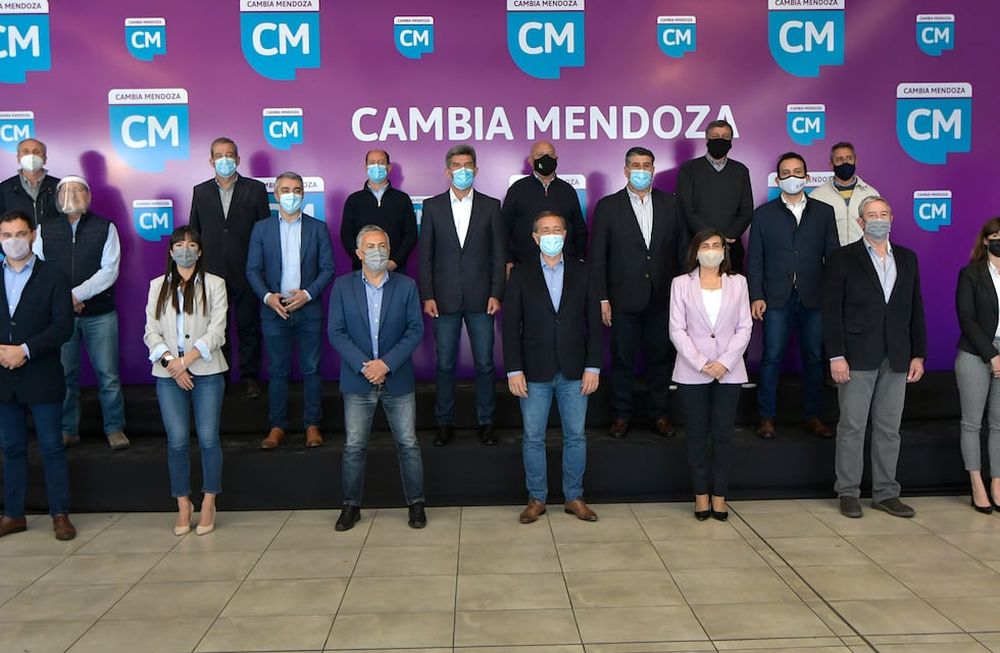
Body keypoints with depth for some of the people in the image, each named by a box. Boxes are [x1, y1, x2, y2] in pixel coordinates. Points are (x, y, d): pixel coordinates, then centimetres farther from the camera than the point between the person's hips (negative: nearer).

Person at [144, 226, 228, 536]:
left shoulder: (214, 284, 4)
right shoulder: (158, 286, 12)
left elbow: (217, 332, -4)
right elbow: (151, 332, 6)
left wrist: (186, 359, -13)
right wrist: (170, 362, -9)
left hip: (206, 372, -2)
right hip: (168, 374, 2)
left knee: (208, 438, -3)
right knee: (177, 441, 0)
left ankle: (208, 504, 10)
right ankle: (183, 505, 12)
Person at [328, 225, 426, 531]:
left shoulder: (406, 285, 1)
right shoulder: (343, 286, 1)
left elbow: (416, 330, -4)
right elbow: (336, 332, -4)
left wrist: (387, 363, -16)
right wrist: (364, 365, -15)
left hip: (397, 379, 0)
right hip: (358, 380, 0)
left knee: (408, 445, 6)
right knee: (354, 447, 7)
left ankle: (416, 503, 20)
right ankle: (351, 505, 23)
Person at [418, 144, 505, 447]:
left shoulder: (490, 206, 5)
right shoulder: (432, 206, 5)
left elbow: (498, 254, 3)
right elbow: (425, 255, 4)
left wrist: (496, 294, -4)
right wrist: (427, 296, -4)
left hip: (480, 298, 0)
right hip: (445, 299, 0)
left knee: (484, 364, 5)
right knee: (445, 364, 6)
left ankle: (485, 422, 17)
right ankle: (445, 422, 18)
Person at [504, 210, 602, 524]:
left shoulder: (581, 272, 6)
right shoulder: (521, 274, 2)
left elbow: (593, 322, 3)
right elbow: (511, 325, -1)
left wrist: (593, 366, -4)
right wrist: (514, 369, -8)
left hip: (575, 372, 1)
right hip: (534, 372, -1)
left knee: (576, 436, 8)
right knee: (533, 438, 6)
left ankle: (574, 497, 22)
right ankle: (536, 498, 20)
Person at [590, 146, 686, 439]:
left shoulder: (669, 204, 6)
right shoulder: (607, 206, -1)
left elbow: (681, 249, 8)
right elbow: (597, 257, -2)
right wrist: (602, 299, -7)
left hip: (662, 298, 2)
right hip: (624, 299, -2)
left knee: (660, 357, 10)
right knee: (622, 359, 7)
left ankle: (658, 412, 26)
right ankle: (621, 414, 22)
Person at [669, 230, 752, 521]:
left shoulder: (738, 282, 7)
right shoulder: (681, 284, 2)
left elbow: (745, 328, 2)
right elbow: (677, 330, -3)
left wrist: (725, 362, -10)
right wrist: (701, 363, -13)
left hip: (728, 372, 1)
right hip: (692, 372, -1)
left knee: (723, 433, 4)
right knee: (697, 434, 5)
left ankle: (719, 495, 14)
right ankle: (701, 494, 16)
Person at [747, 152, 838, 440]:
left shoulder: (824, 212, 9)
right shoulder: (763, 214, 6)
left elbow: (832, 255, 6)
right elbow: (754, 259, 3)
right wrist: (756, 296, -5)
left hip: (814, 298, 1)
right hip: (777, 298, -1)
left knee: (814, 358, 7)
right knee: (771, 357, 0)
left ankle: (813, 416, 19)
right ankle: (766, 417, 10)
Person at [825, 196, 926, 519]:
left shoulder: (907, 259, 13)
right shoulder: (843, 258, -1)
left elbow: (915, 309, 12)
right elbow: (831, 311, -6)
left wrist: (918, 355, 7)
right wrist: (836, 356, -12)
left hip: (896, 359, 4)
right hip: (857, 358, -4)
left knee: (889, 429, 9)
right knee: (852, 427, 1)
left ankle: (886, 493, 19)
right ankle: (848, 493, 11)